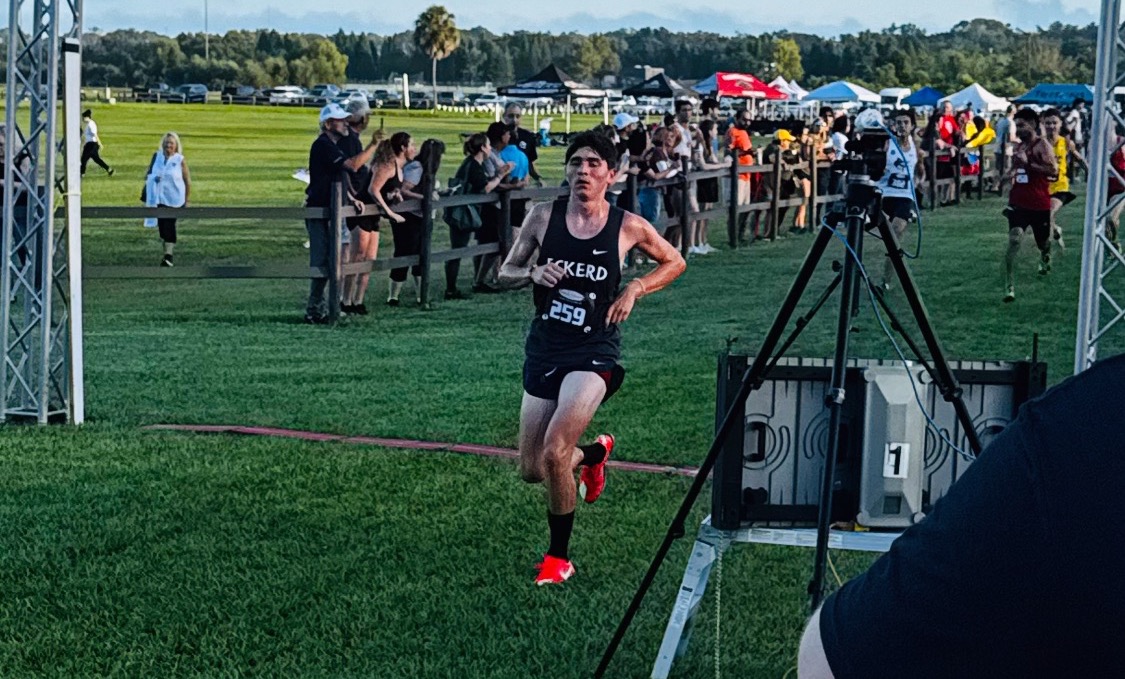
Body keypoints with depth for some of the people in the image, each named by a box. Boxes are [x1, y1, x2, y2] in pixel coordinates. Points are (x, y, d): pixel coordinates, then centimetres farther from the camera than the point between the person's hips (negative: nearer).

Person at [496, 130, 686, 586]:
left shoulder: (627, 226, -5)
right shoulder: (544, 216, 0)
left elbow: (674, 262, 11)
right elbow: (506, 272, 9)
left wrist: (635, 289, -5)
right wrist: (533, 274, -13)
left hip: (594, 351, -4)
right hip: (544, 348, 4)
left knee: (554, 451, -23)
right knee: (531, 470, 8)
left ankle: (559, 556, -3)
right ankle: (593, 453, 41)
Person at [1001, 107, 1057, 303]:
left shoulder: (1041, 145, -11)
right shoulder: (1019, 146, 10)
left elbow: (1053, 170, -23)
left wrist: (1028, 163, -27)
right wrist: (1007, 175, 7)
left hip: (1039, 204, -4)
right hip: (1018, 203, 4)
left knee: (1043, 242, 16)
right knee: (1013, 241, -15)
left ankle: (1045, 258, 54)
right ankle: (1010, 286, -17)